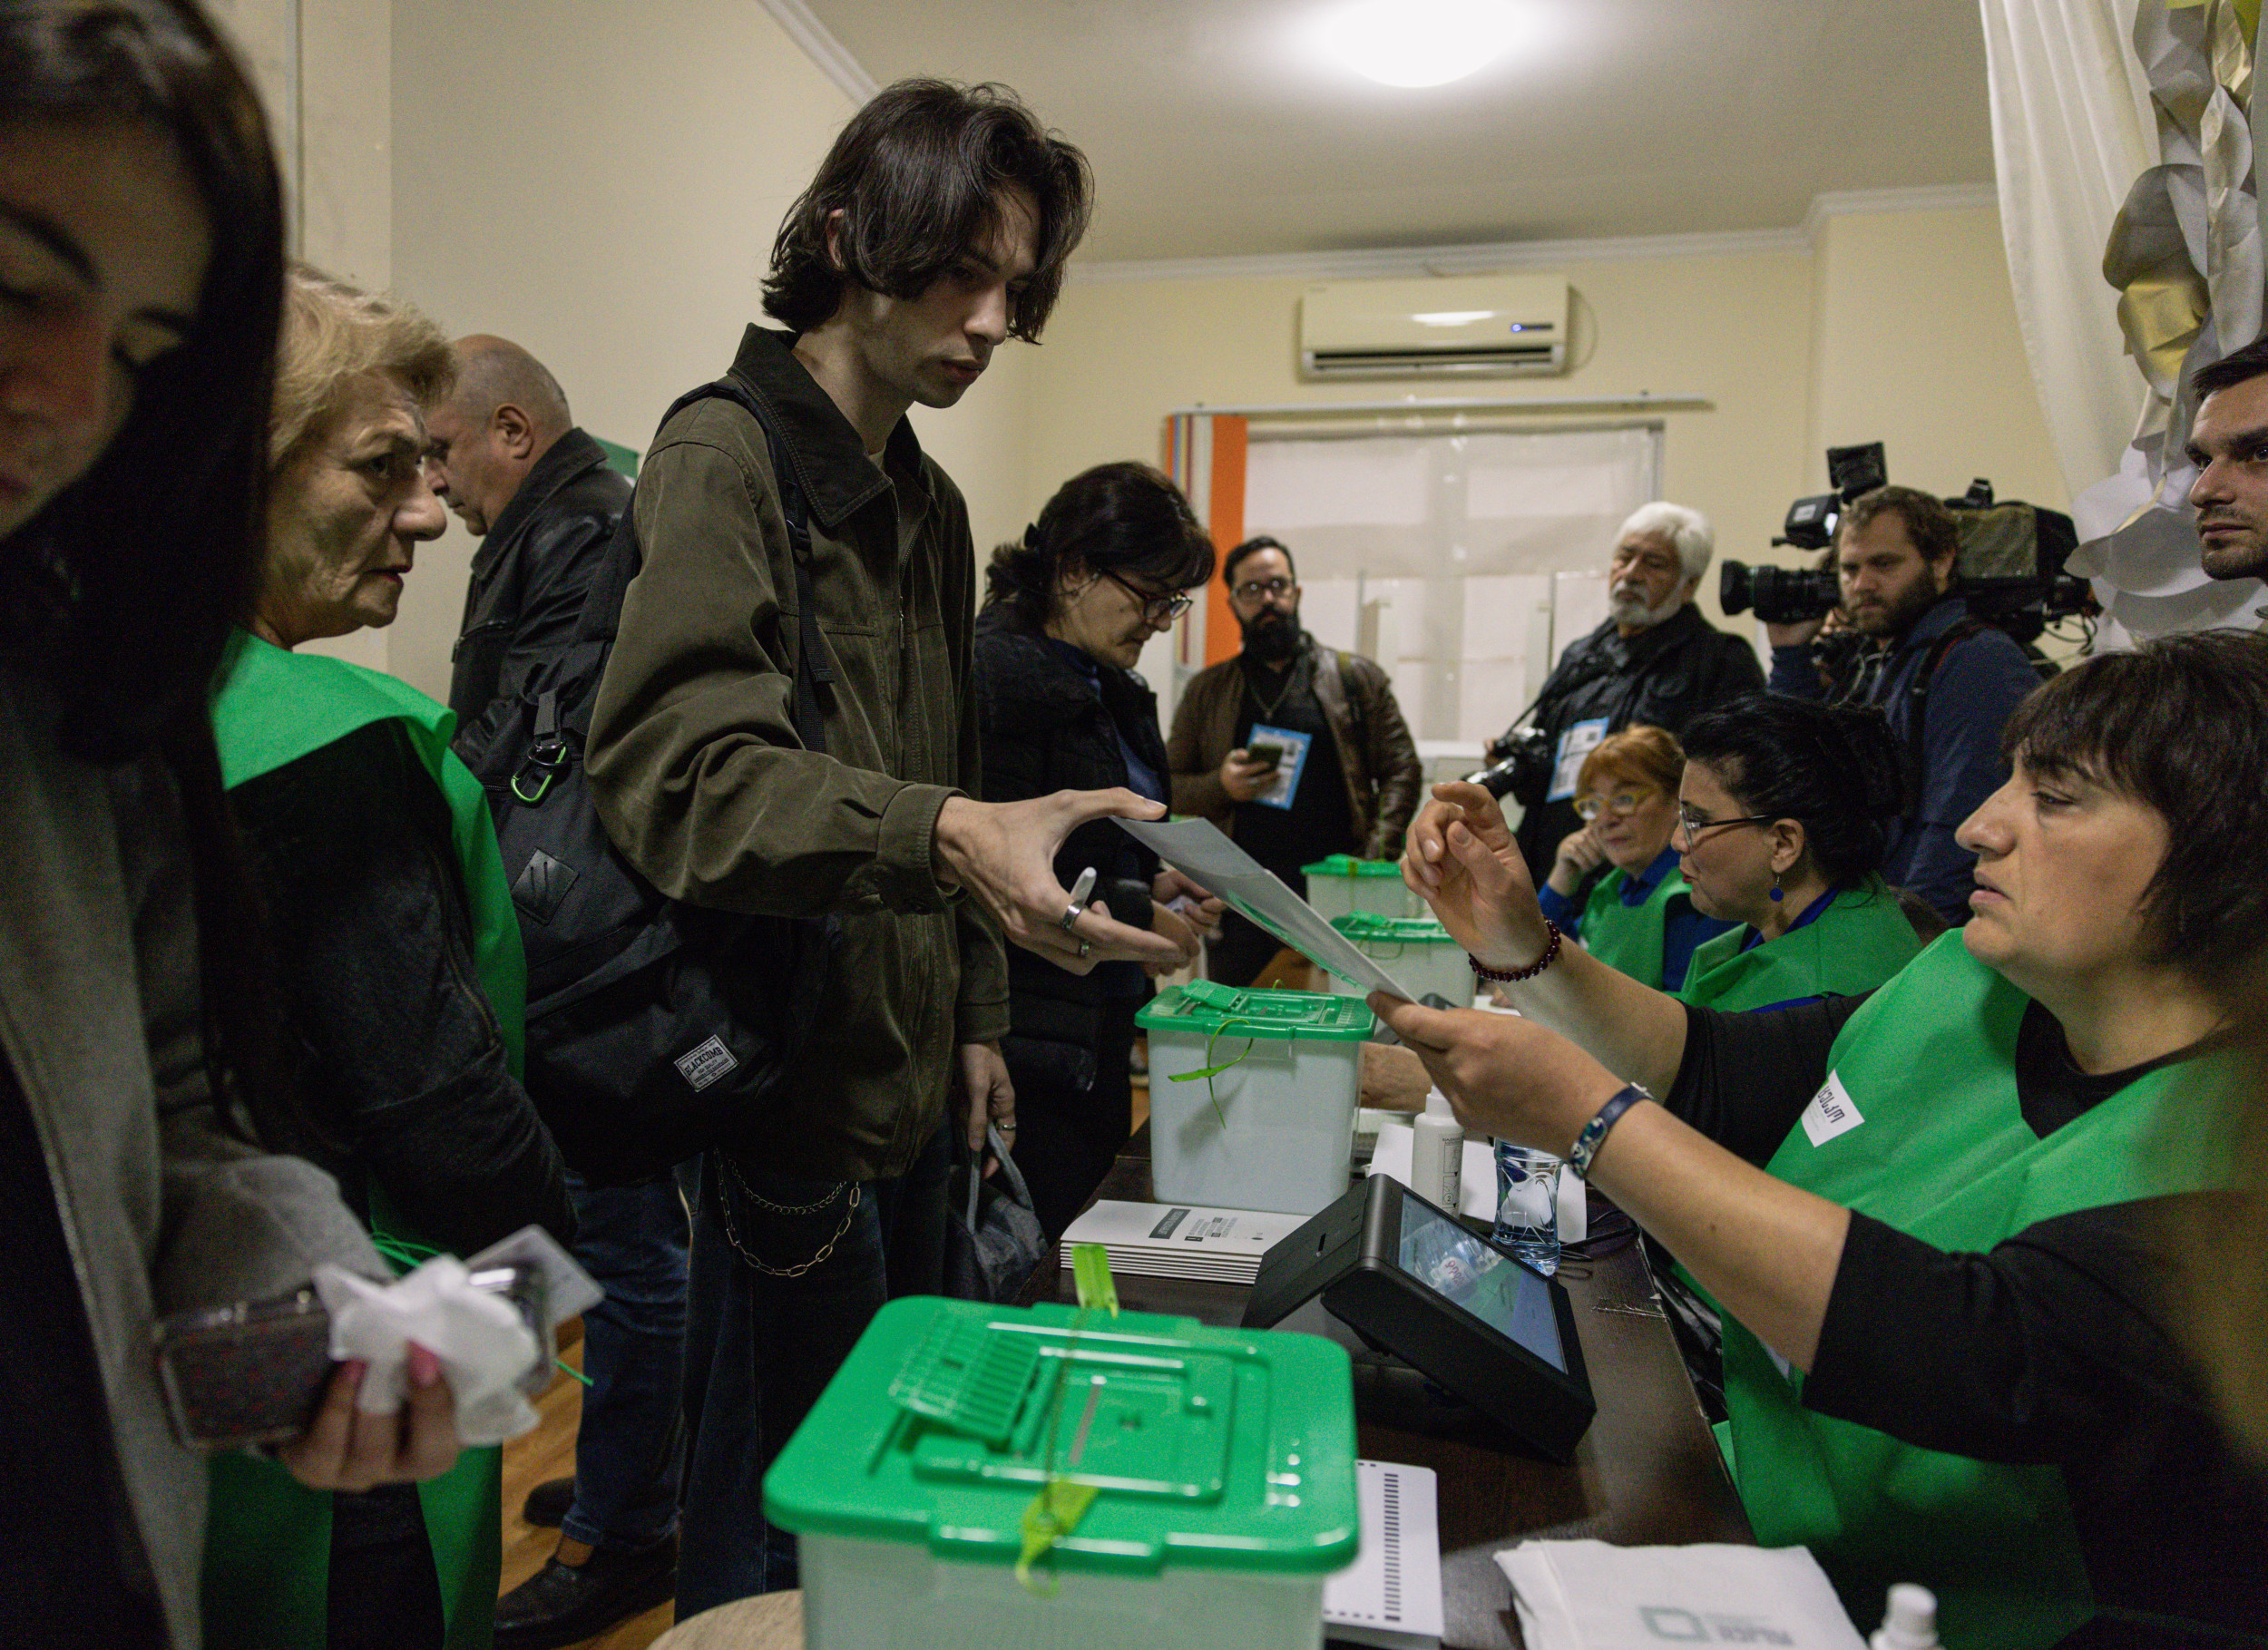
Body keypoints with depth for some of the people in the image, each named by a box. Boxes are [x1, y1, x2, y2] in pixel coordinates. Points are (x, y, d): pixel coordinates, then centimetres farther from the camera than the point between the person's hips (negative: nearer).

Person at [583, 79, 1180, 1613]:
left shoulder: (932, 504, 13)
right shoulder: (722, 460, -12)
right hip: (785, 1091, -8)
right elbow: (672, 761, -27)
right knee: (780, 1519, 6)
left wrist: (977, 1016, 15)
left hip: (910, 1086, 8)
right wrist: (945, 837, -42)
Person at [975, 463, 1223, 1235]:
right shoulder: (997, 673, -15)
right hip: (1029, 1044, -9)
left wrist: (1155, 885, 5)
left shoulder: (1113, 691, 14)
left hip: (1102, 1038, 9)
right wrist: (1136, 917, -14)